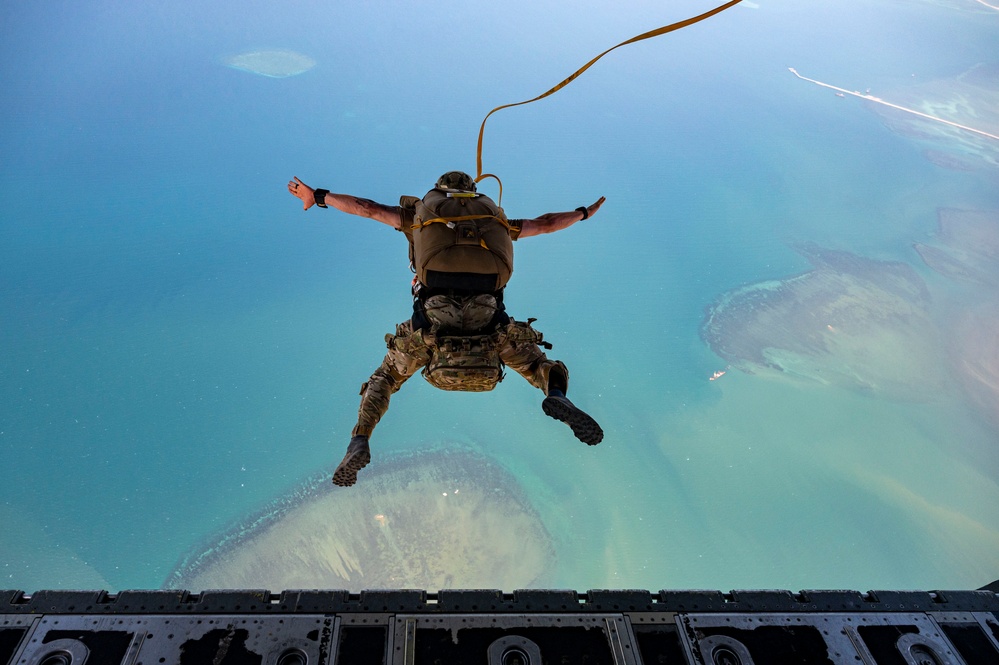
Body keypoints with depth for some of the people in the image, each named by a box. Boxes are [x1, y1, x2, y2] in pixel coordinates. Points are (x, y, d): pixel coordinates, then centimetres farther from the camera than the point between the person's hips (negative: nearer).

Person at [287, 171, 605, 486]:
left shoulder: (422, 212, 23)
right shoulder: (495, 217, 27)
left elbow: (365, 207, 25)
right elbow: (544, 223, 34)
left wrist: (318, 196, 38)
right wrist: (583, 213, 53)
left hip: (433, 318, 0)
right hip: (488, 318, 0)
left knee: (385, 378, 23)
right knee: (539, 365, 19)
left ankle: (359, 442, 3)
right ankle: (557, 396, -16)